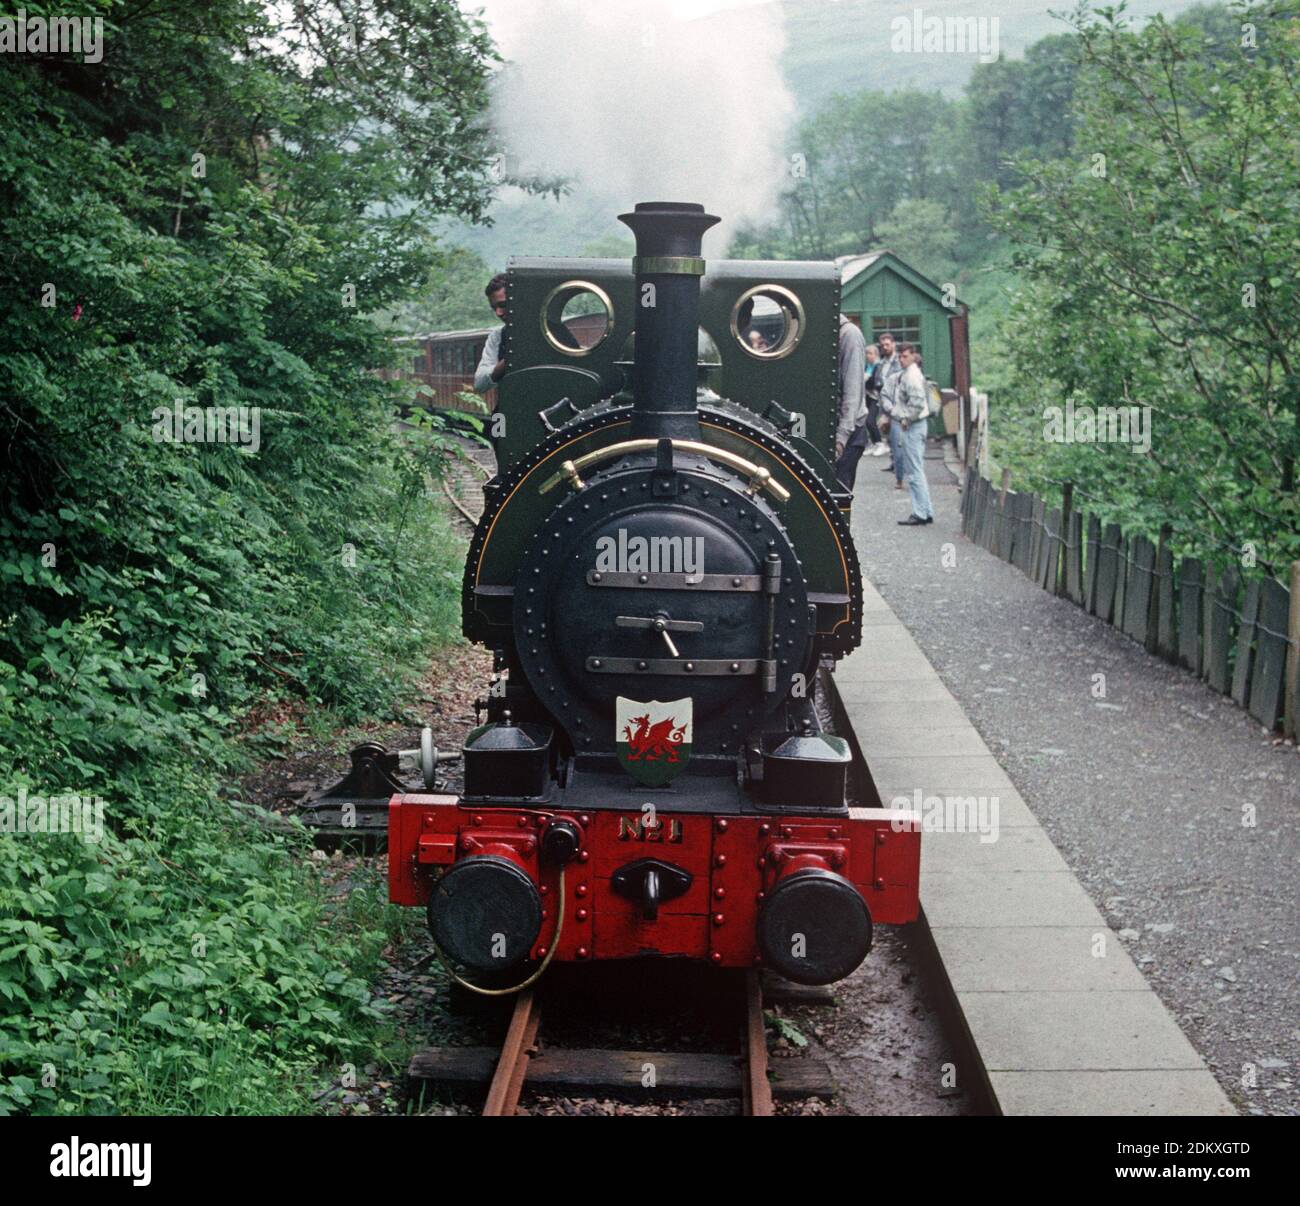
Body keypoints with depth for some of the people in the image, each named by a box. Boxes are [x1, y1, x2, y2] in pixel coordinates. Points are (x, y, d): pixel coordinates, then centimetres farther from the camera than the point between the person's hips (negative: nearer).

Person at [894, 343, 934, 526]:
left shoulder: (912, 375, -15)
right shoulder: (909, 374, 17)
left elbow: (917, 401, -26)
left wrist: (907, 420, -17)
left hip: (913, 427, -11)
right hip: (917, 425, 11)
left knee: (914, 471, -8)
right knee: (917, 471, 14)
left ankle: (920, 513, -6)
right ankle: (926, 512, 17)